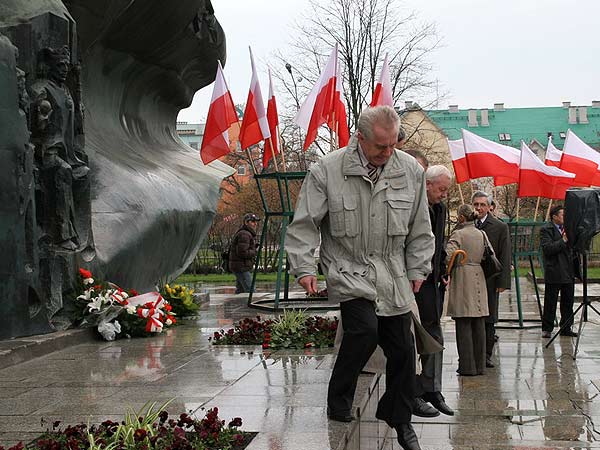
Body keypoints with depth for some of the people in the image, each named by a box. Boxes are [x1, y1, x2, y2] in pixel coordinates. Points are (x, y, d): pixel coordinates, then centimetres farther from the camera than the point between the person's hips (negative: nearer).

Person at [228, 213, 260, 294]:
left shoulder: (248, 234, 18)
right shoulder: (244, 234, -17)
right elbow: (242, 252, -24)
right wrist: (255, 252, -11)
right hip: (241, 267, -11)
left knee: (240, 290, 16)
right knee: (250, 291, -13)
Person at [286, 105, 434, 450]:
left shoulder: (411, 170, -1)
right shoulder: (327, 171, -11)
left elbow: (420, 228, 10)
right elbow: (304, 225, -4)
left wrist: (418, 269, 10)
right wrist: (304, 268, -9)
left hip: (393, 277, 4)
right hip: (349, 269, -4)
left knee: (402, 349, 4)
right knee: (365, 330, -24)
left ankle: (400, 421, 26)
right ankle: (339, 405, -1)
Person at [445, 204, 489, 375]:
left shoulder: (458, 234, -8)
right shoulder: (482, 234, 9)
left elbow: (449, 255, -20)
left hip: (462, 278, -6)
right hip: (479, 278, 6)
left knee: (464, 324, -1)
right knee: (479, 325, 9)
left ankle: (467, 366, 0)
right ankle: (480, 365, 14)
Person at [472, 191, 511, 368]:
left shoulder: (500, 227, 1)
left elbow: (504, 257, -1)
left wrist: (502, 282, -7)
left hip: (489, 280, -2)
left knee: (488, 319, 4)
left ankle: (486, 355, 13)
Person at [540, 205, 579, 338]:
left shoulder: (567, 228, 14)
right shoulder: (545, 230, -7)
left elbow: (571, 248, 19)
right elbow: (547, 249, -19)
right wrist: (563, 240, -19)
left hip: (569, 272, 7)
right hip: (554, 273, -7)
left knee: (568, 302, 11)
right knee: (550, 303, 1)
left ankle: (566, 328, 20)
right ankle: (547, 329, 9)